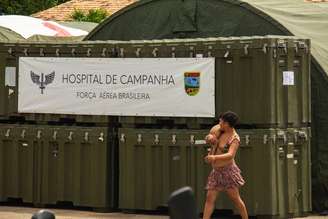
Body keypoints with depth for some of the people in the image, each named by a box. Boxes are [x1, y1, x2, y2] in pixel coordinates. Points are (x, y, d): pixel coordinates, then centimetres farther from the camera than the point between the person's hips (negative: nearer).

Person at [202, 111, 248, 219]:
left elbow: (230, 155, -32)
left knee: (235, 198, 0)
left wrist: (214, 157, -48)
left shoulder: (234, 138, -17)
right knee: (210, 198, -1)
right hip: (216, 171, 7)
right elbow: (208, 138, 15)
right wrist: (209, 137, -10)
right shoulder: (220, 130, 3)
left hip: (228, 170, -7)